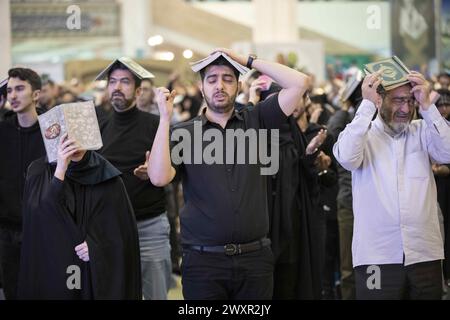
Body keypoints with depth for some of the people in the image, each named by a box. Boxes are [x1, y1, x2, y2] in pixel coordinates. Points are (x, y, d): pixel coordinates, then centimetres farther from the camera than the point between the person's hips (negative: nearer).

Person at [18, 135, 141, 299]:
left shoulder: (106, 175, -3)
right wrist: (60, 170, -27)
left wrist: (97, 246, -17)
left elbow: (124, 226, -1)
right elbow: (41, 218, -19)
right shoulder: (39, 172, -4)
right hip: (52, 271, 0)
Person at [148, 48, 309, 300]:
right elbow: (159, 177, -11)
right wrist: (165, 118, -10)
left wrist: (248, 61, 1)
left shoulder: (256, 121, 9)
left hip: (255, 257, 1)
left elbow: (299, 83, 0)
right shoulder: (183, 133, 4)